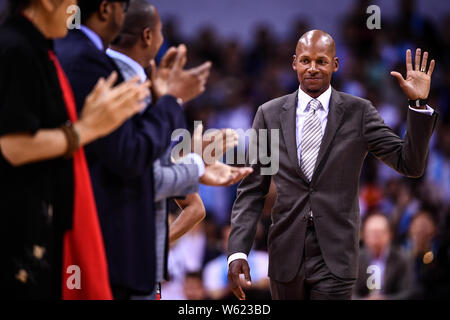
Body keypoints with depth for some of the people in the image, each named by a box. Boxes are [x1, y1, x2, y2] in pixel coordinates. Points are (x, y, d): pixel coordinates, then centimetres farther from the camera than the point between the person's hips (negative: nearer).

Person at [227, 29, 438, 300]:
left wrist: (419, 103, -15)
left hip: (335, 260, -2)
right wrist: (238, 251, -6)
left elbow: (410, 165, -3)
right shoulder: (270, 114, 4)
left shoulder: (359, 112, 1)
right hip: (286, 256, 2)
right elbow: (252, 189, 4)